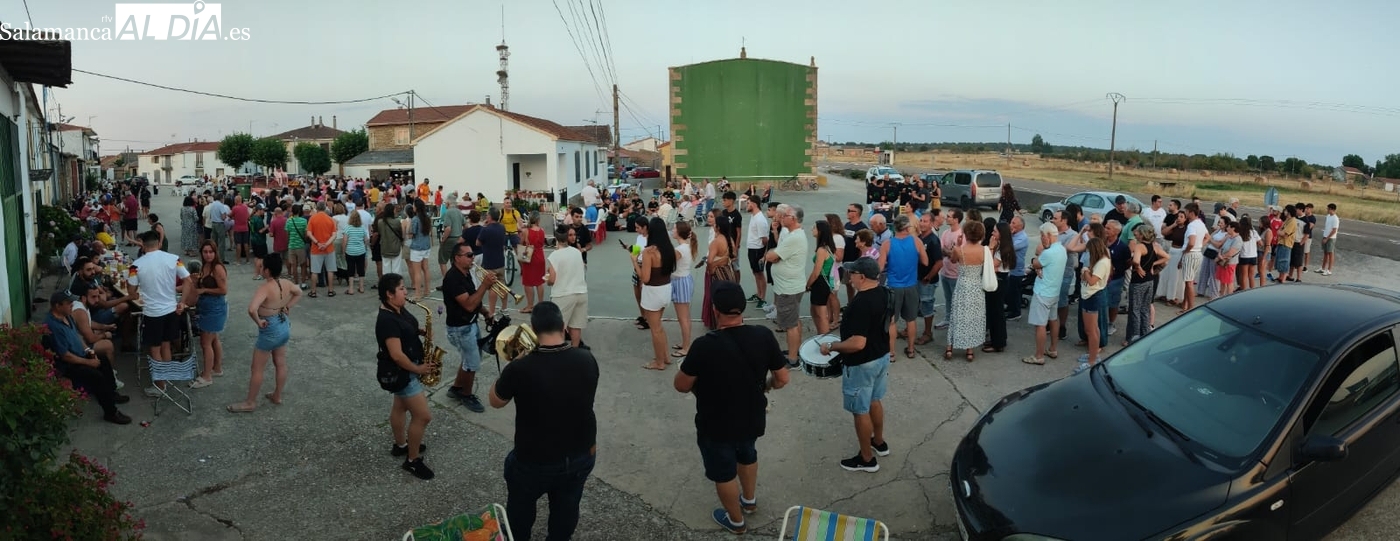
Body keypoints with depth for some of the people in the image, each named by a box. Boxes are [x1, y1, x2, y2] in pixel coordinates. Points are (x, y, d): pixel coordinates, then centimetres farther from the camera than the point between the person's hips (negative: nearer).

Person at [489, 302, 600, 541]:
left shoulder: (520, 368, -28)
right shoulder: (587, 359, -16)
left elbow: (495, 402, -6)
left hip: (535, 461, -2)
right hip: (582, 455, 3)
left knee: (520, 508, 28)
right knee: (566, 509, 28)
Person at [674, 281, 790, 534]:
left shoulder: (704, 345, -30)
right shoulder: (763, 336, -18)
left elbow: (681, 386, -17)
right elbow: (782, 379, -7)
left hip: (716, 426, -4)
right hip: (752, 419, 4)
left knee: (723, 472, 22)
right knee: (747, 455, 34)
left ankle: (735, 520, 44)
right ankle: (749, 500, 56)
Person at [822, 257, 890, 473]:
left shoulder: (860, 303, -31)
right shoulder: (883, 293, -2)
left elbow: (857, 343, -34)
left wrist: (831, 346, -21)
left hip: (862, 364, -9)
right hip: (882, 356, 9)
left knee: (861, 411, 8)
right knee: (874, 401, 27)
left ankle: (867, 459, 21)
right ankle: (879, 442, 45)